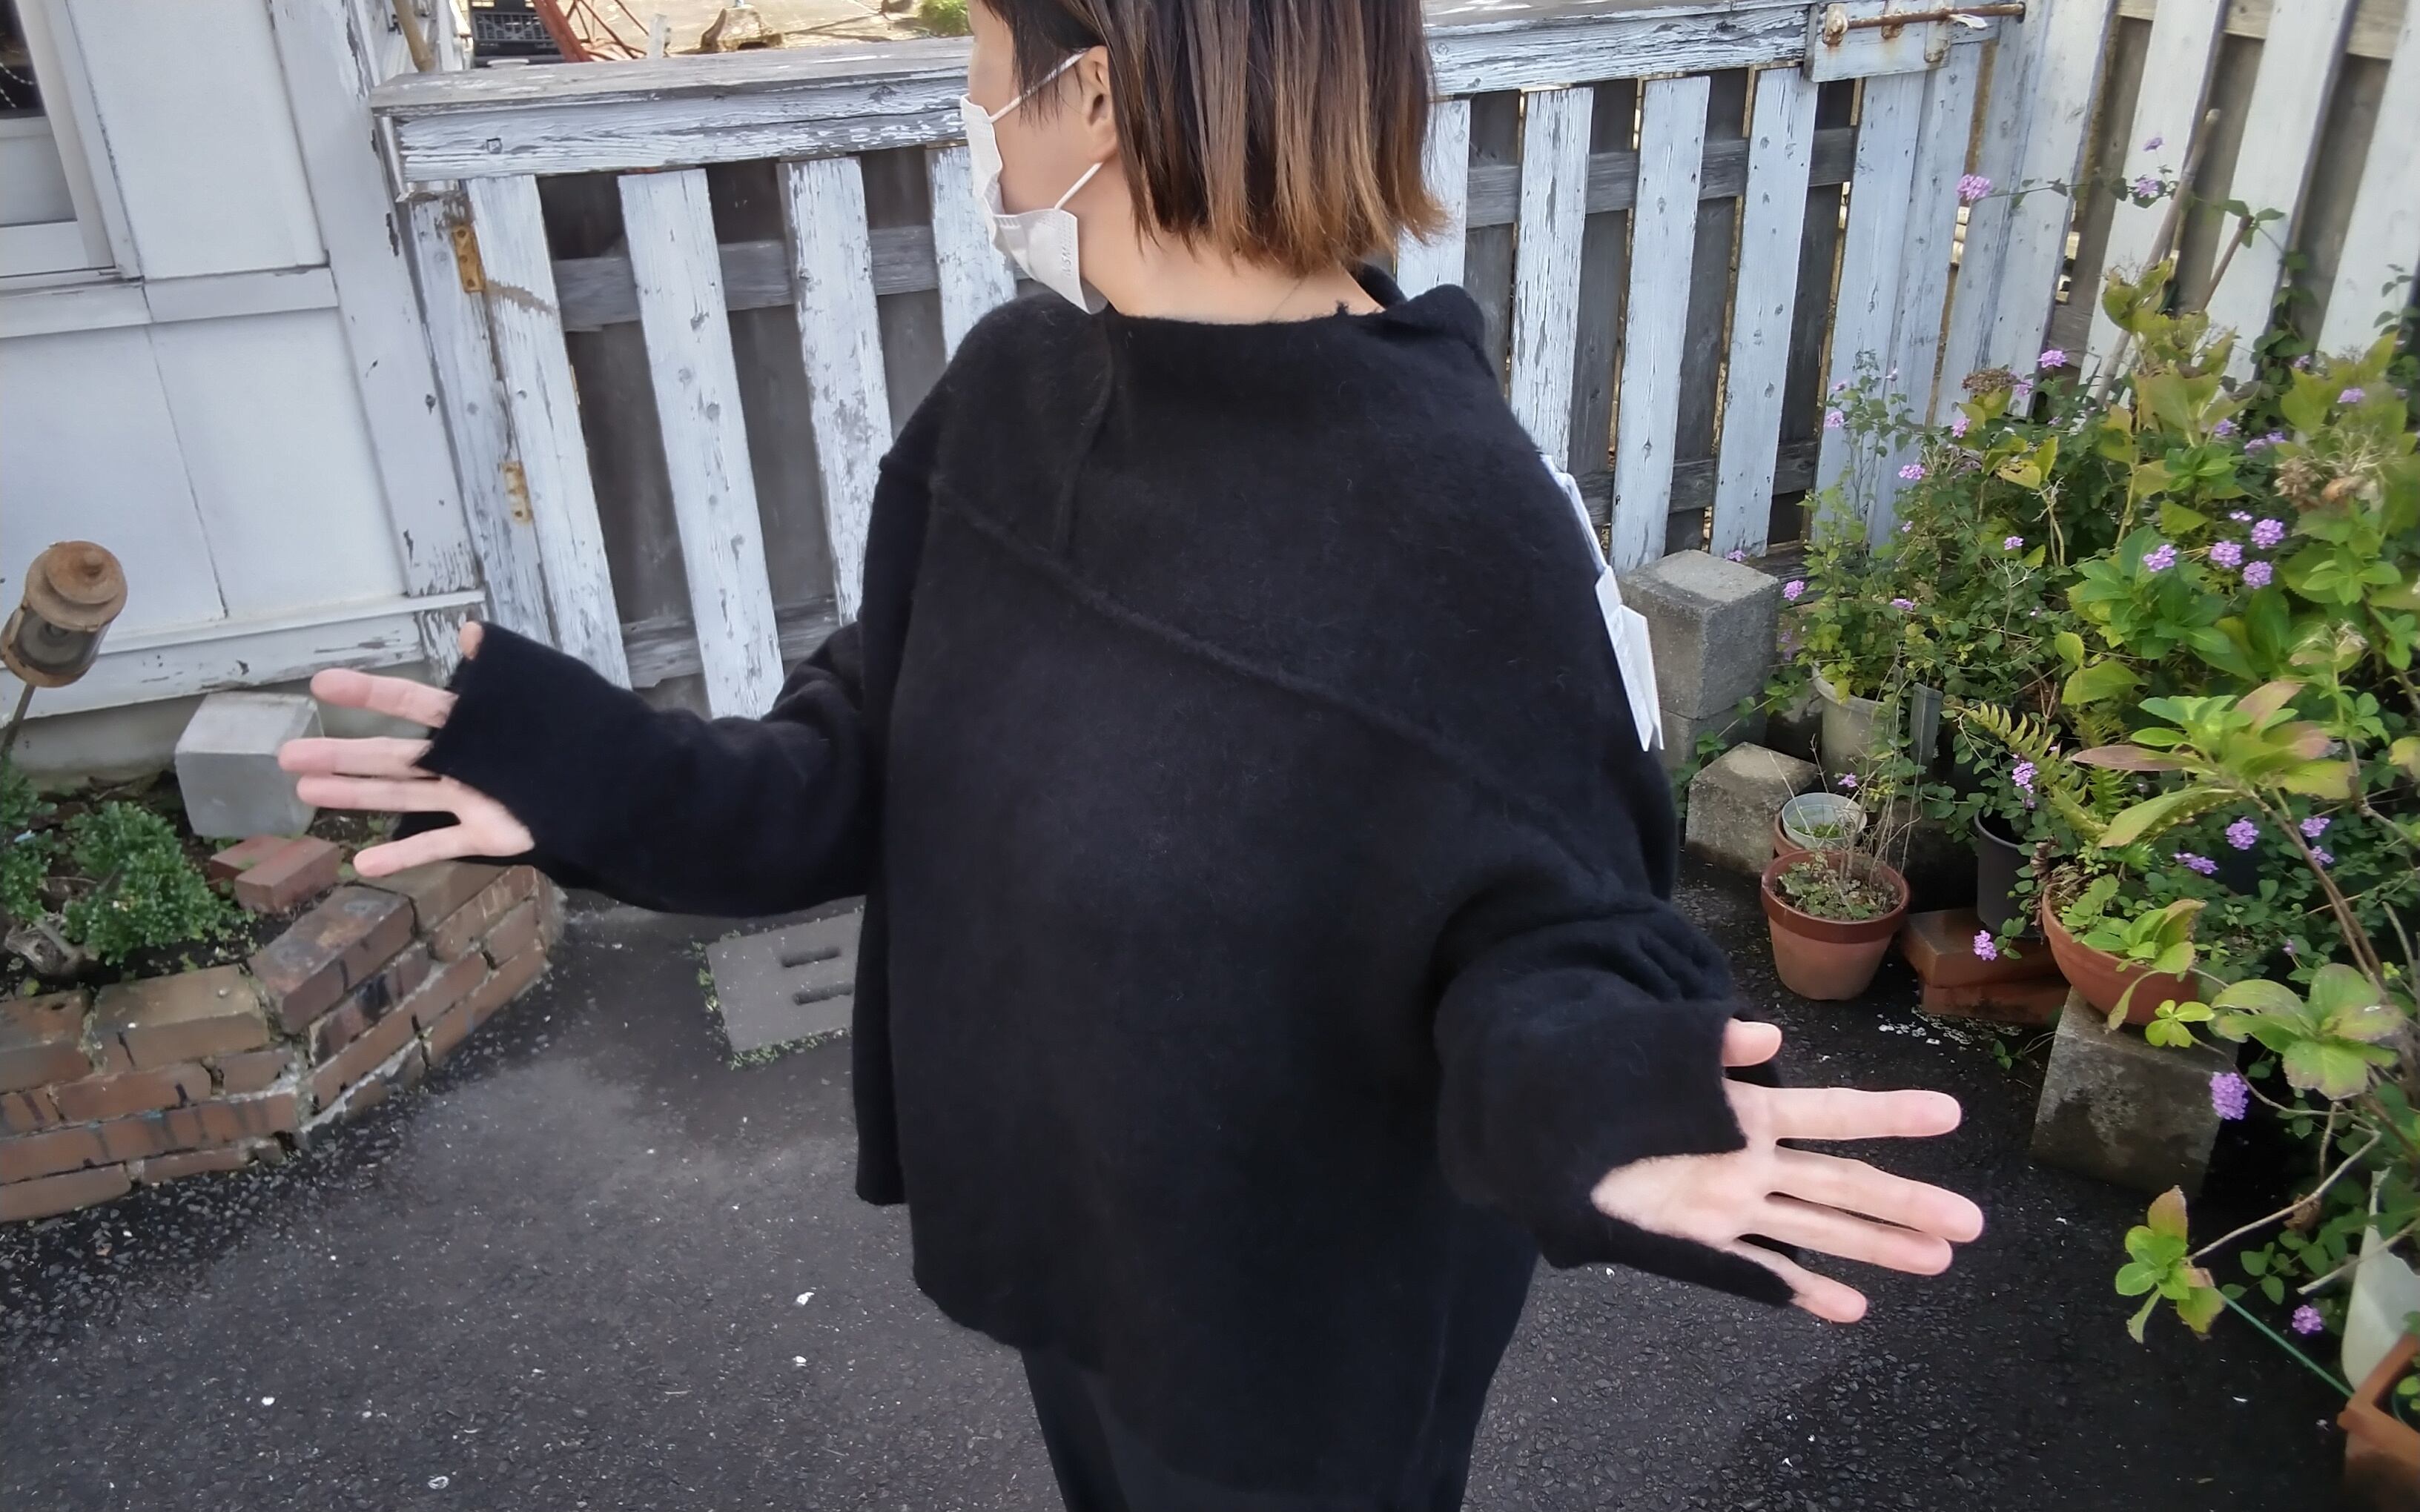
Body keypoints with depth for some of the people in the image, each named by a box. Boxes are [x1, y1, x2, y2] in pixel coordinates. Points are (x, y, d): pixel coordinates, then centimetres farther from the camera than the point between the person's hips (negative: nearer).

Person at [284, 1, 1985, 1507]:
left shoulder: (1455, 523, -31)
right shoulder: (1009, 387, -9)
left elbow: (1533, 923, -24)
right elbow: (888, 761, -2)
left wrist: (1591, 1100, -45)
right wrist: (602, 776, -15)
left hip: (1312, 1320, -6)